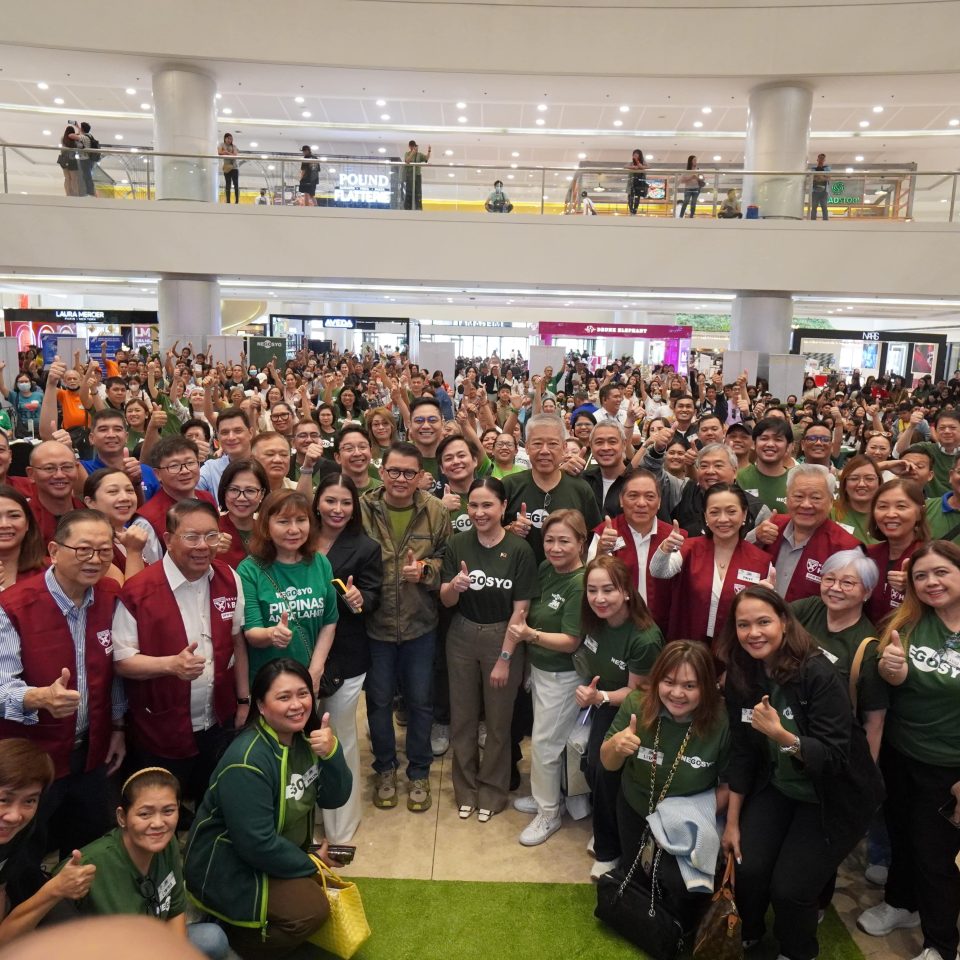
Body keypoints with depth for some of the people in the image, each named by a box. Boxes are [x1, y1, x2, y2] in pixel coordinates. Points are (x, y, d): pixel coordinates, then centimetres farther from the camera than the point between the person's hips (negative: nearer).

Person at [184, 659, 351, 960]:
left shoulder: (305, 736, -5)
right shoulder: (248, 761, -28)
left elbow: (334, 798, -6)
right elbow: (257, 844, -27)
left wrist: (331, 753, -24)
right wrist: (308, 866, -14)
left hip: (278, 852, 8)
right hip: (227, 870, -8)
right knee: (312, 907, -21)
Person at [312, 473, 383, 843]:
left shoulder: (365, 548, -6)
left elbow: (372, 595, -8)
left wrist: (359, 598, -28)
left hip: (345, 657, -3)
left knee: (341, 739, 8)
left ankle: (340, 828, 26)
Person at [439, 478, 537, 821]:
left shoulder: (519, 549, -12)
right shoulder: (458, 544, -4)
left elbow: (520, 609, -11)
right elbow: (445, 601, -1)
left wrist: (504, 659, -10)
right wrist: (454, 586, -24)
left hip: (504, 638, -2)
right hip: (462, 638, 2)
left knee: (498, 720, 9)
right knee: (462, 717, 12)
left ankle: (492, 791, 32)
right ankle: (465, 788, 33)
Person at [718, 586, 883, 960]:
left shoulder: (817, 674, -25)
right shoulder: (740, 677, -9)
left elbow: (834, 757, -26)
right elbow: (741, 753, 0)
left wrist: (781, 735, -44)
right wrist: (732, 821, 3)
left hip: (832, 798, -4)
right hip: (777, 788, 4)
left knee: (790, 888, -12)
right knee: (749, 869, -11)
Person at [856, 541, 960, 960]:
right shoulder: (908, 623, -6)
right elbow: (894, 683, -2)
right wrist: (890, 669, -27)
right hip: (897, 756, 3)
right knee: (900, 835, 22)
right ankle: (901, 902, 48)